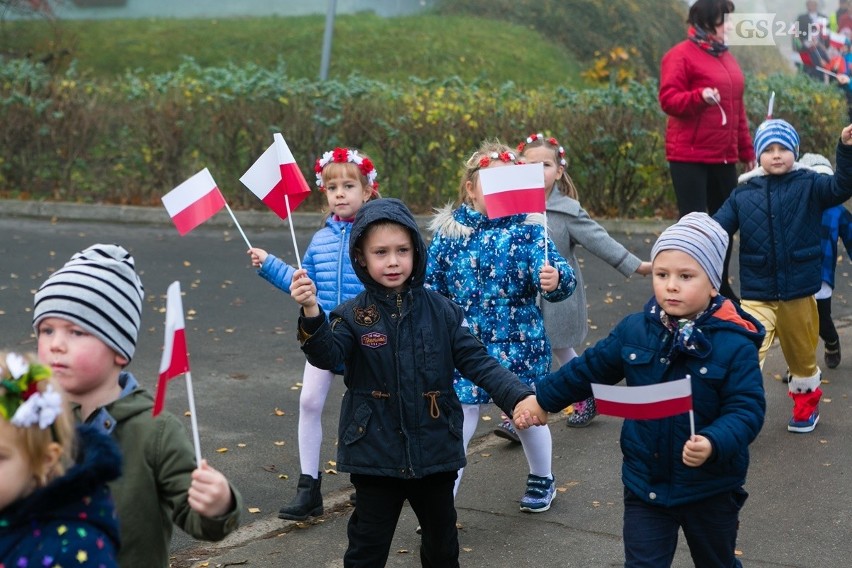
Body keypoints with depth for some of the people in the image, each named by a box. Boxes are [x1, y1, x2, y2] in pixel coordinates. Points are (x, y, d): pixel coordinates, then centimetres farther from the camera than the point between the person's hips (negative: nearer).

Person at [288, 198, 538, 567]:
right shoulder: (353, 315, -7)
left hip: (435, 451, 2)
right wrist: (311, 313, -42)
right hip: (376, 455, -2)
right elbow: (326, 356, -23)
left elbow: (477, 362, -3)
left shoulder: (441, 311, -2)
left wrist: (518, 397, -18)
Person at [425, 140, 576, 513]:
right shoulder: (448, 231, -2)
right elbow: (432, 285, 8)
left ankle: (542, 479, 43)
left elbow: (557, 273, -17)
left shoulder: (528, 229, -8)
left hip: (519, 345, -1)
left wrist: (555, 279, -39)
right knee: (458, 421, -1)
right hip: (464, 349, 1)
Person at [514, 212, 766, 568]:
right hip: (645, 485, 2)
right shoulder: (634, 331, -4)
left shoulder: (735, 344, -17)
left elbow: (747, 409, -20)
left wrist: (714, 444, -38)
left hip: (711, 489, -2)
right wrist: (542, 399, 18)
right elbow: (590, 368, 10)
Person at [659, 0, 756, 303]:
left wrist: (747, 151, 19)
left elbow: (737, 109, 20)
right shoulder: (680, 56, -7)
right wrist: (699, 96, -31)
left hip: (723, 157, 8)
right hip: (690, 157, -8)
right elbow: (668, 100, -14)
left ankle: (720, 285, 24)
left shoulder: (726, 59, 16)